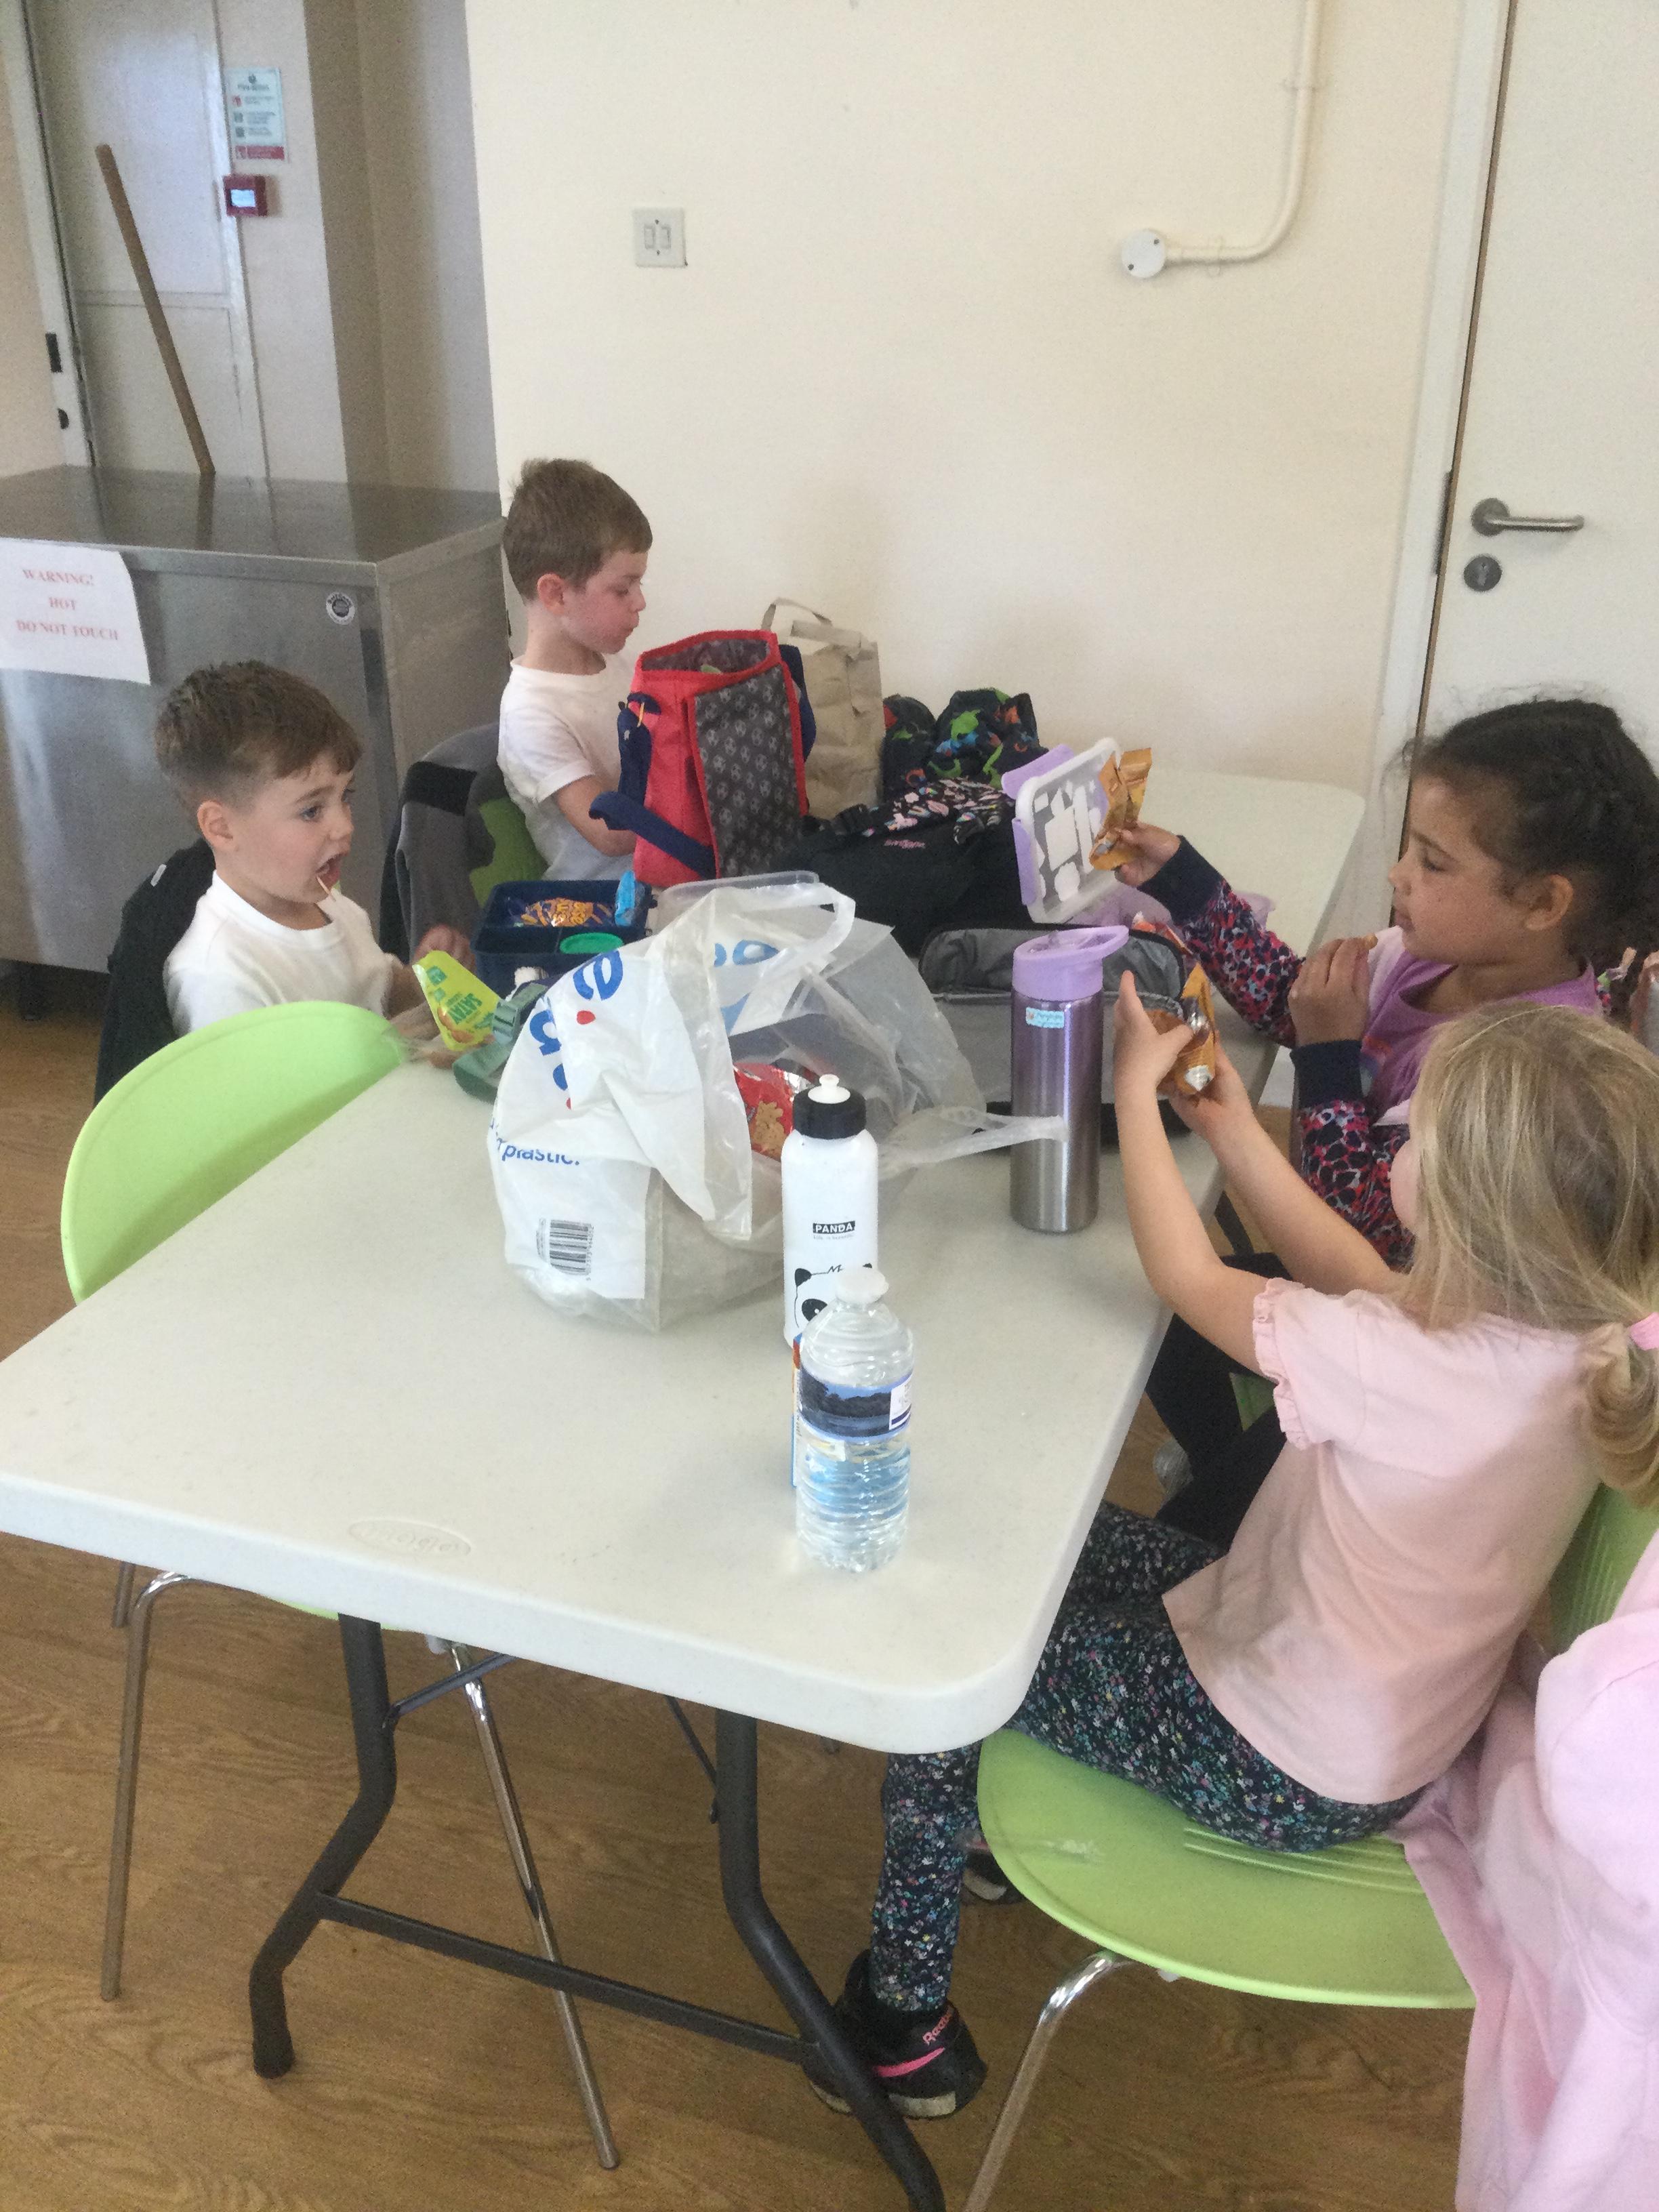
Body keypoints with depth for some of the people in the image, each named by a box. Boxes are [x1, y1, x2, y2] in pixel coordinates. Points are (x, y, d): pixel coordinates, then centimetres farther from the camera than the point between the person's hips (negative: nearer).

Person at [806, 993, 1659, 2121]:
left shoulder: (1389, 1363, -36)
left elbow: (1189, 1277, -19)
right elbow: (1367, 1285, 3)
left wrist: (1137, 1087, -7)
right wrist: (1235, 1131, 2)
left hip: (1282, 1775, -8)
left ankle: (904, 2014, 18)